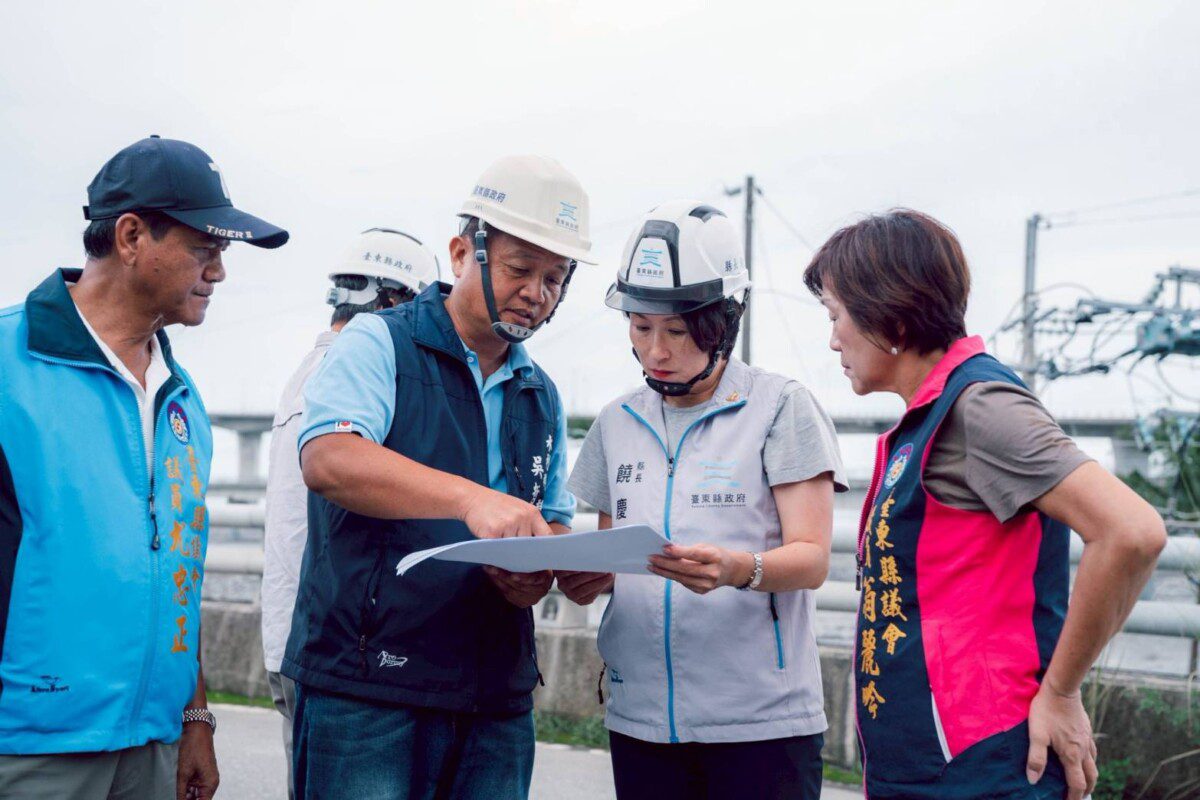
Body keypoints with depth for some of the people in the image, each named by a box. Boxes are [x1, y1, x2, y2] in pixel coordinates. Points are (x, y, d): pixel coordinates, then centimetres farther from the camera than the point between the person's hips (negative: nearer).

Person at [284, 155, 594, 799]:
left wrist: (543, 572, -2)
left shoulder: (542, 397, 17)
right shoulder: (381, 343, -3)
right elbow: (328, 460, -21)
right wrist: (472, 498, -34)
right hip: (366, 690, -6)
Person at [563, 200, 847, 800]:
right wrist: (584, 580, -6)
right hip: (640, 715, 4)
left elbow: (811, 558, -8)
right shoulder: (618, 423, 12)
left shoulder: (780, 407, -2)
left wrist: (739, 569, -28)